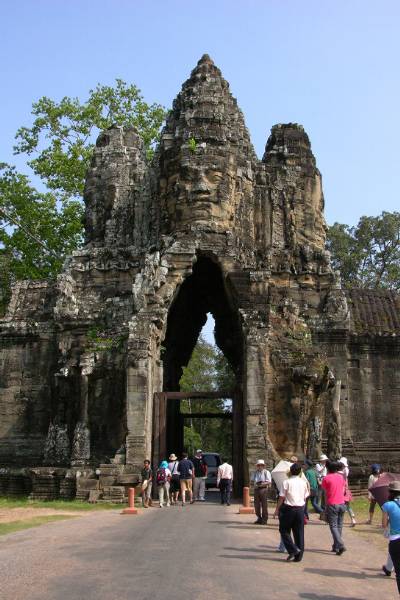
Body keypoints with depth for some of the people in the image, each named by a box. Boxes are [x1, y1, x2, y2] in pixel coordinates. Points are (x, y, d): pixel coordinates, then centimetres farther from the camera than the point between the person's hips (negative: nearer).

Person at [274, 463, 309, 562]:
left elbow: (281, 498, -9)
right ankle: (298, 556, 13)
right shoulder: (303, 482, 5)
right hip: (300, 508, 4)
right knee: (299, 532, 10)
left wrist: (277, 510, 0)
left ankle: (293, 550, -5)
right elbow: (305, 497, 9)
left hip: (288, 508, -4)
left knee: (284, 530, 10)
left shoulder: (286, 482, -9)